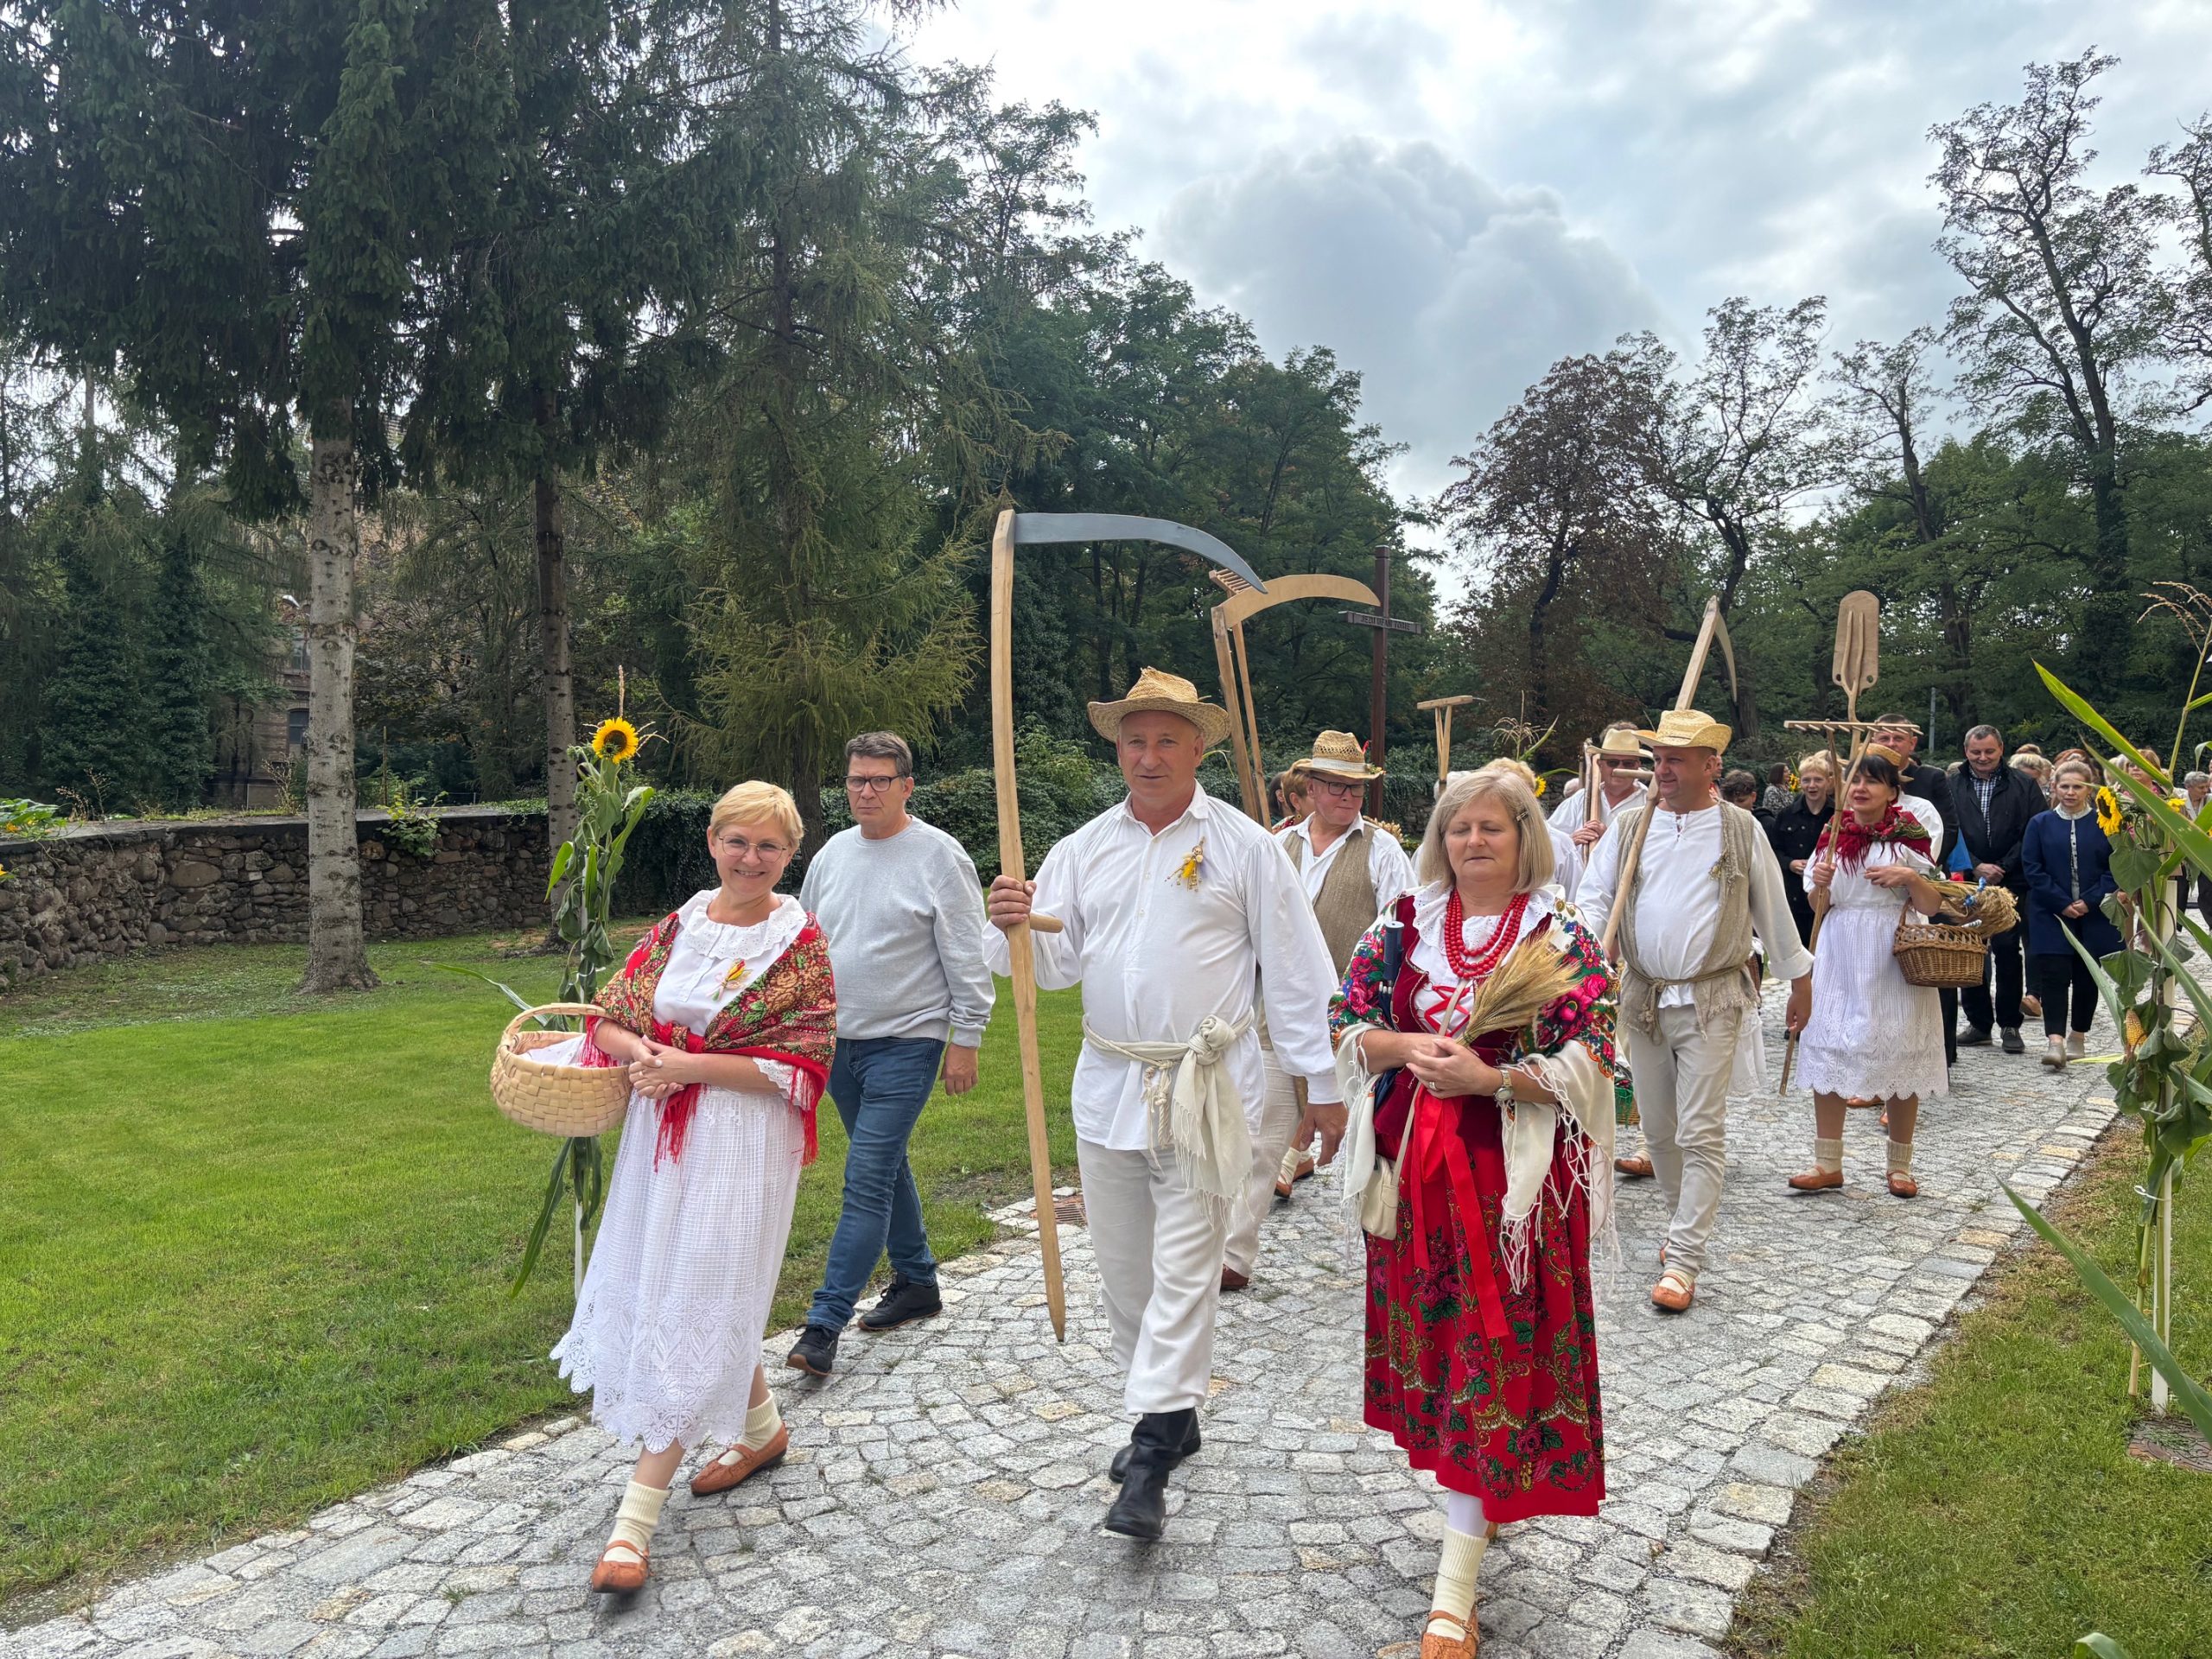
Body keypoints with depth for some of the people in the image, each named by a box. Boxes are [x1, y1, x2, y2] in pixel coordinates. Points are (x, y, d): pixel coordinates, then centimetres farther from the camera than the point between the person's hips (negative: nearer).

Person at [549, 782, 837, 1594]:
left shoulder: (800, 942, -8)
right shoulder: (681, 926, 6)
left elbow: (800, 1064, -14)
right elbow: (611, 1017, 9)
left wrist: (687, 1066, -18)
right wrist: (638, 1050, -14)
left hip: (743, 1144, -6)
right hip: (662, 1132, 7)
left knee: (694, 1311, -4)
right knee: (658, 1291, 17)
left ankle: (638, 1513, 4)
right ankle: (762, 1427, 39)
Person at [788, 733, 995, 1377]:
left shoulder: (939, 857, -10)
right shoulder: (832, 854, 9)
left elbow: (967, 958, -9)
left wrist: (965, 1038, -11)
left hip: (905, 1043, -7)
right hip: (838, 1040, 7)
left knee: (867, 1180, -9)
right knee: (886, 1167, 18)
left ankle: (824, 1323, -4)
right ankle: (917, 1282, 33)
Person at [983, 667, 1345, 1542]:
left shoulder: (1243, 845, -3)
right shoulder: (1084, 849, 8)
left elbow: (1294, 970, -2)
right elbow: (1054, 963, 3)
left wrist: (1324, 1084, -2)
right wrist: (1015, 927, -19)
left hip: (1204, 1090, -4)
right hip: (1109, 1085, 5)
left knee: (1183, 1271, -4)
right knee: (1123, 1269, 13)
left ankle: (1151, 1457, 3)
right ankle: (1171, 1413, 32)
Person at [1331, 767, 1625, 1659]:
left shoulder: (1562, 937, -6)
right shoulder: (1406, 923, 4)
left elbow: (1590, 1060, -11)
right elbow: (1346, 1020, 4)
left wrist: (1489, 1077, -22)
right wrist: (1405, 1048, -15)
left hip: (1512, 1175, -4)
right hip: (1415, 1167, 4)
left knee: (1495, 1354, -2)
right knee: (1431, 1340, 14)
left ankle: (1455, 1587, 4)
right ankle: (1483, 1500, 39)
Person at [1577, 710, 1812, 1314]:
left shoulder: (1740, 830, -1)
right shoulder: (1629, 826, 5)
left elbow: (1773, 910, 7)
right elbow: (1596, 894, 3)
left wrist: (1799, 980, 14)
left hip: (1711, 1002, -3)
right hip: (1642, 997, 4)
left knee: (1701, 1133, -6)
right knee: (1658, 1128, 13)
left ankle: (1683, 1259, -2)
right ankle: (1685, 1223, 33)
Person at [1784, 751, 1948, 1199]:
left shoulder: (1910, 836, -1)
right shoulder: (1833, 835, 7)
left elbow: (1933, 906, -2)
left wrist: (1910, 876, -18)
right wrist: (1820, 884, -9)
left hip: (1894, 961, -3)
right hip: (1839, 956, 3)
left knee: (1899, 1056, 4)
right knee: (1828, 1052, 2)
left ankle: (1900, 1165, 19)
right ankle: (1828, 1162, 11)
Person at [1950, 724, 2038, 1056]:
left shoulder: (2023, 787, 4)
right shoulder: (1953, 787, 5)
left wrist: (2003, 868, -9)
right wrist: (1976, 867, -10)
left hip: (2010, 883, -1)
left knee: (2007, 951, 0)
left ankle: (2010, 1025, 9)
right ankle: (1979, 1023, 15)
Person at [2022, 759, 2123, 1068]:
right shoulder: (2040, 823, 2)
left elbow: (2117, 869, 0)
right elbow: (2032, 868, -2)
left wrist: (2090, 901, -11)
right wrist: (2062, 903, -11)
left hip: (2095, 916, 1)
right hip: (2051, 915, -1)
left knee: (2088, 978, 7)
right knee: (2053, 975, -10)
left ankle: (2078, 1038, 20)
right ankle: (2055, 1040, -15)